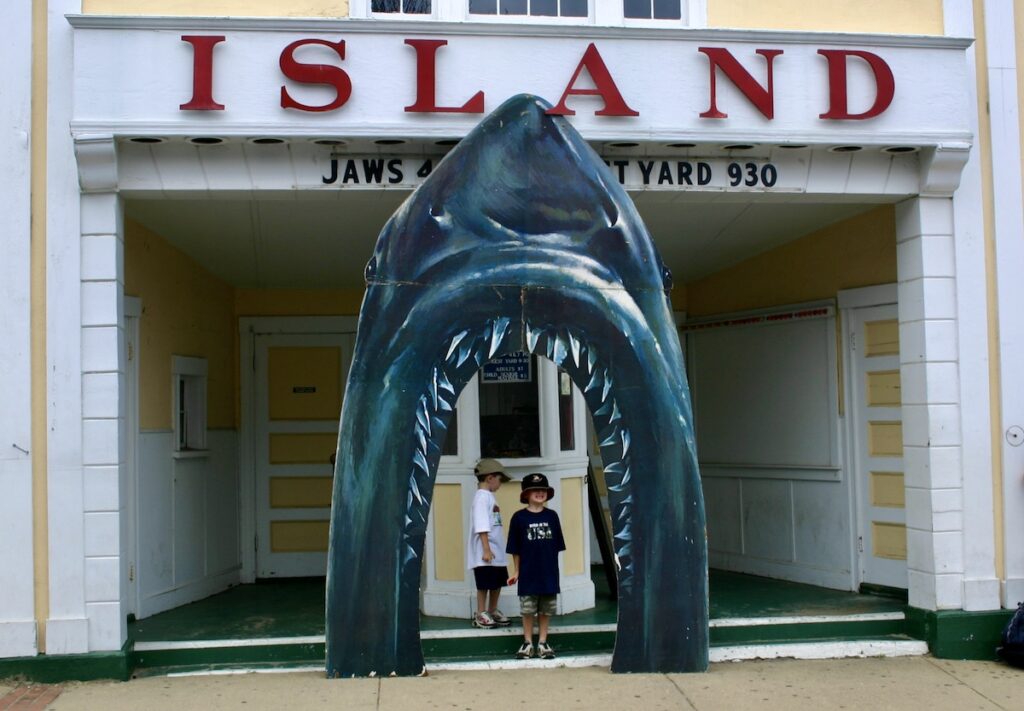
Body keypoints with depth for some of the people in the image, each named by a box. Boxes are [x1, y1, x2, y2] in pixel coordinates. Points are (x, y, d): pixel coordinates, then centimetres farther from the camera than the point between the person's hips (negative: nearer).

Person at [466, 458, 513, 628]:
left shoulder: (489, 496, 15)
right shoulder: (482, 496, -14)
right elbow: (481, 527, -20)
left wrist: (492, 549, 19)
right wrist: (486, 549, -22)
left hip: (497, 552, 9)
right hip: (486, 552, -9)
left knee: (498, 582, 15)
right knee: (484, 584, -2)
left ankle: (493, 611, 26)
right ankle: (480, 615, 7)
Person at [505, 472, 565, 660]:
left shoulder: (552, 516, 3)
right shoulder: (519, 517, -4)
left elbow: (557, 545, 8)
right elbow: (515, 549, 0)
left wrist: (552, 566, 5)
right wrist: (517, 571, 1)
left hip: (548, 573, 2)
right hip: (528, 573, -2)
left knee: (546, 609, 8)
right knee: (528, 609, 4)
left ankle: (542, 643, 19)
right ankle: (527, 643, 16)